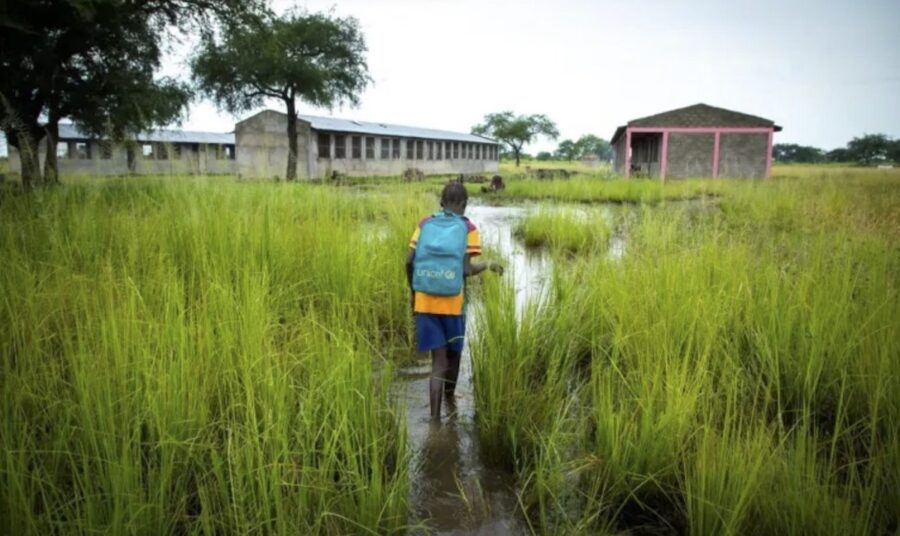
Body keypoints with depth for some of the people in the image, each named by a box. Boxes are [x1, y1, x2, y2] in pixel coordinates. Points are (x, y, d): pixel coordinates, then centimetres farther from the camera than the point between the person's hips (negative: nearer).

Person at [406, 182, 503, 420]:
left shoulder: (425, 224, 5)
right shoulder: (468, 228, -4)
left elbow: (409, 262, -1)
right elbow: (466, 270, -13)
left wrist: (413, 291, 13)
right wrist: (489, 265, 5)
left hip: (425, 301, 2)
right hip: (452, 302, -2)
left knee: (438, 360, 6)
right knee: (453, 354, 22)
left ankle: (435, 418, 0)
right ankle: (449, 397, 44)